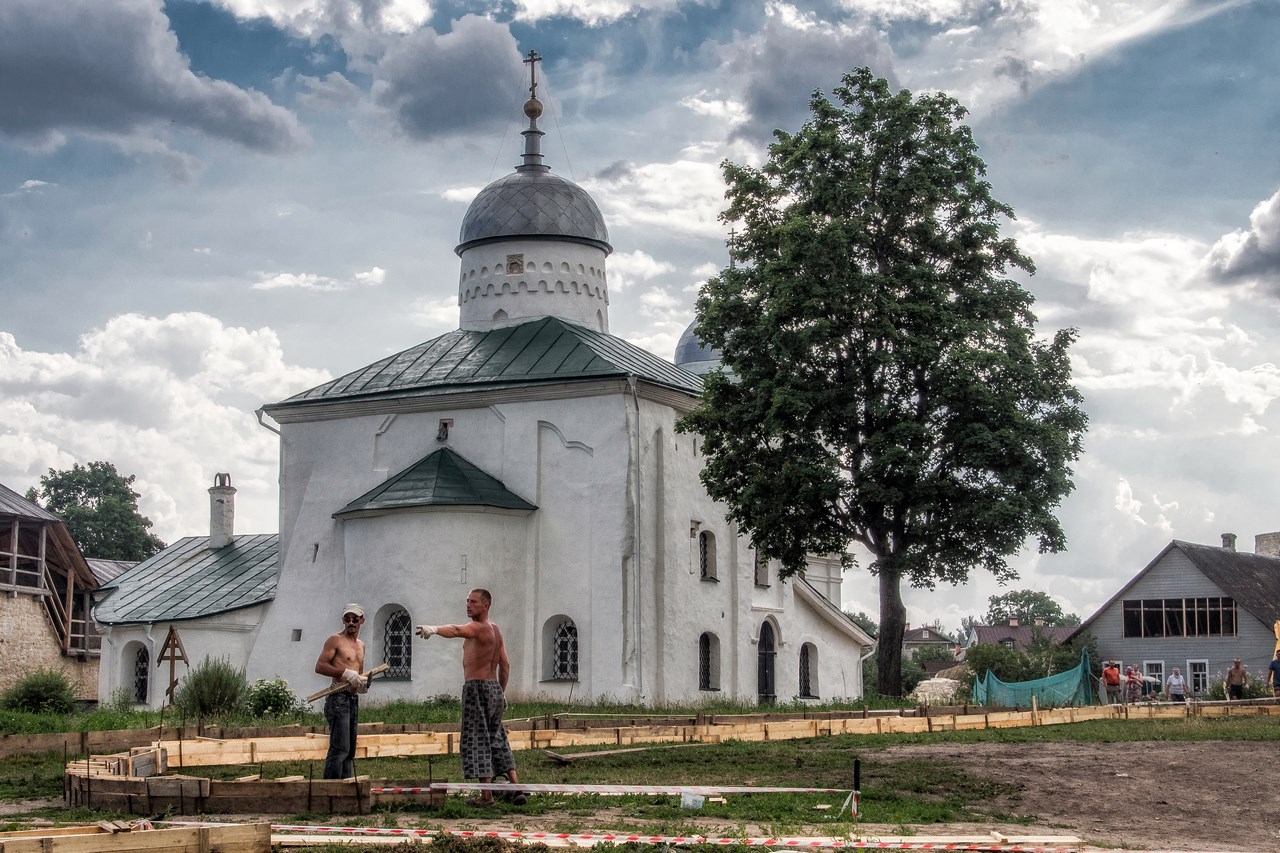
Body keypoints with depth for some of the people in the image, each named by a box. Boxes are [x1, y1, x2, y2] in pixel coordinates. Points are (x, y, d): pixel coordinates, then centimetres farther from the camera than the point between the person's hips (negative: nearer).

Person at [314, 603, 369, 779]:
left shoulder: (361, 645, 20)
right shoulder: (335, 640, -3)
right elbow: (320, 666, -12)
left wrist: (363, 682, 8)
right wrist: (345, 672, -20)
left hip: (354, 699, 8)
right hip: (339, 698, -8)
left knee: (350, 750, 9)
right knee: (340, 748, -16)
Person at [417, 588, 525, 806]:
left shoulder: (478, 627, -12)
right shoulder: (495, 630, 18)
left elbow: (456, 630, -35)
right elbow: (505, 665, 21)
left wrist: (434, 629, -51)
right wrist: (502, 692, 26)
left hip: (477, 687, -9)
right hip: (494, 687, 9)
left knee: (477, 739, -6)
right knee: (497, 739, 15)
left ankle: (486, 795, -7)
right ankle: (516, 787, 13)